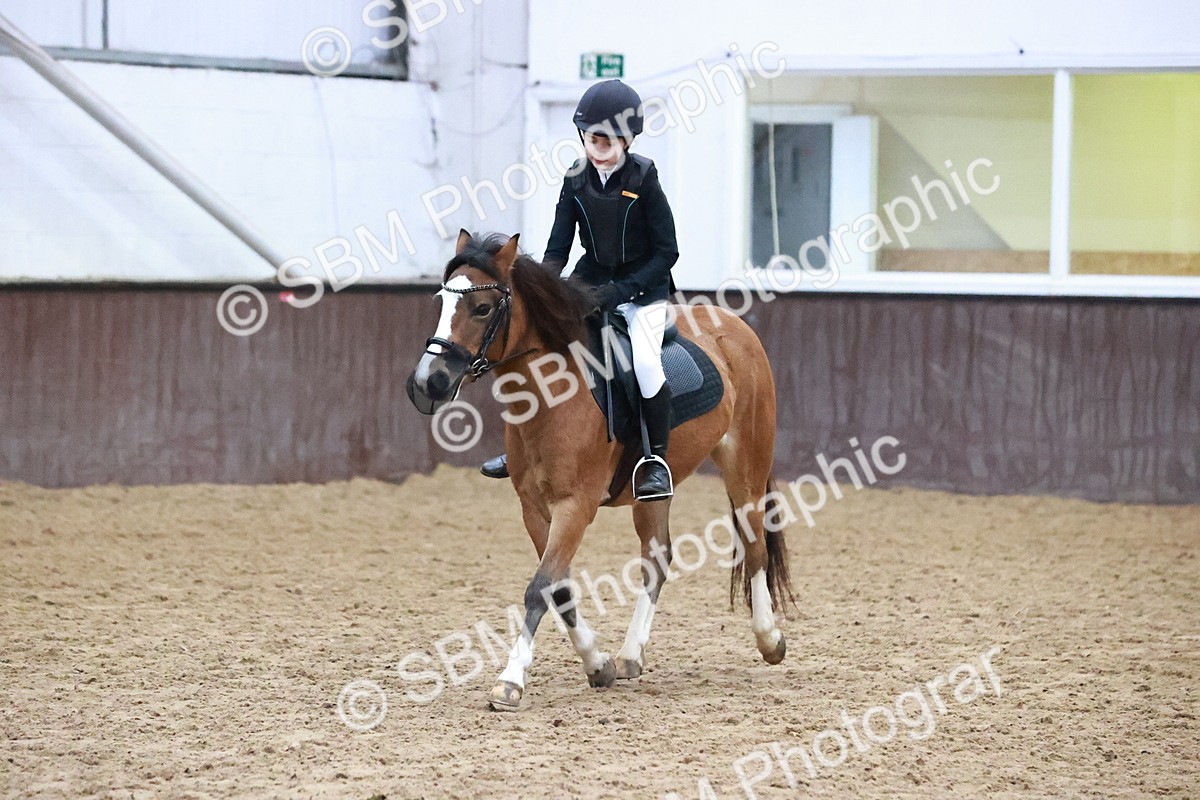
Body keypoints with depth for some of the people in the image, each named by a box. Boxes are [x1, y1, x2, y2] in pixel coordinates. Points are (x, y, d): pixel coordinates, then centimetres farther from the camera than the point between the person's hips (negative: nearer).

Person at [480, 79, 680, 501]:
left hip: (642, 287, -5)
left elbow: (666, 252, -13)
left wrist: (621, 290, -23)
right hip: (589, 282, 5)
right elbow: (558, 246, -2)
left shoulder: (643, 178, -15)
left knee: (645, 360, -26)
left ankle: (657, 460, -11)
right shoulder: (577, 179, -5)